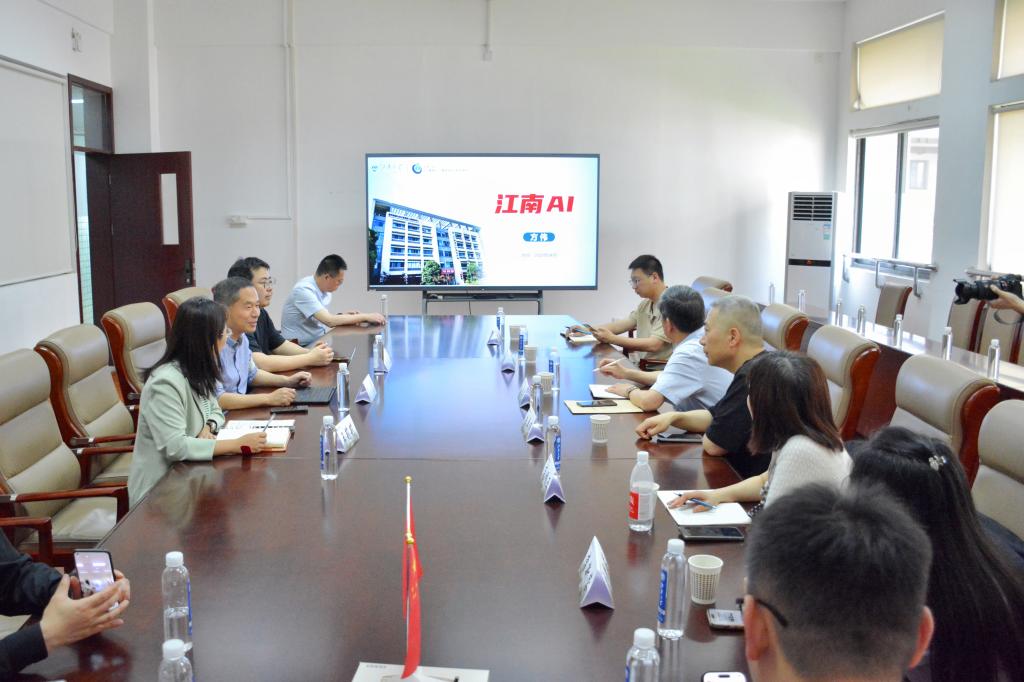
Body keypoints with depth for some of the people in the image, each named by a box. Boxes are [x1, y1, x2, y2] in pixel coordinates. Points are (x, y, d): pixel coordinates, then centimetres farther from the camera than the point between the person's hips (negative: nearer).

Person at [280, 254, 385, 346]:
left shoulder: (325, 289, 4)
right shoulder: (304, 290, -20)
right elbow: (329, 320, -27)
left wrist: (345, 316, -5)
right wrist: (365, 317, -22)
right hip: (302, 347, -8)